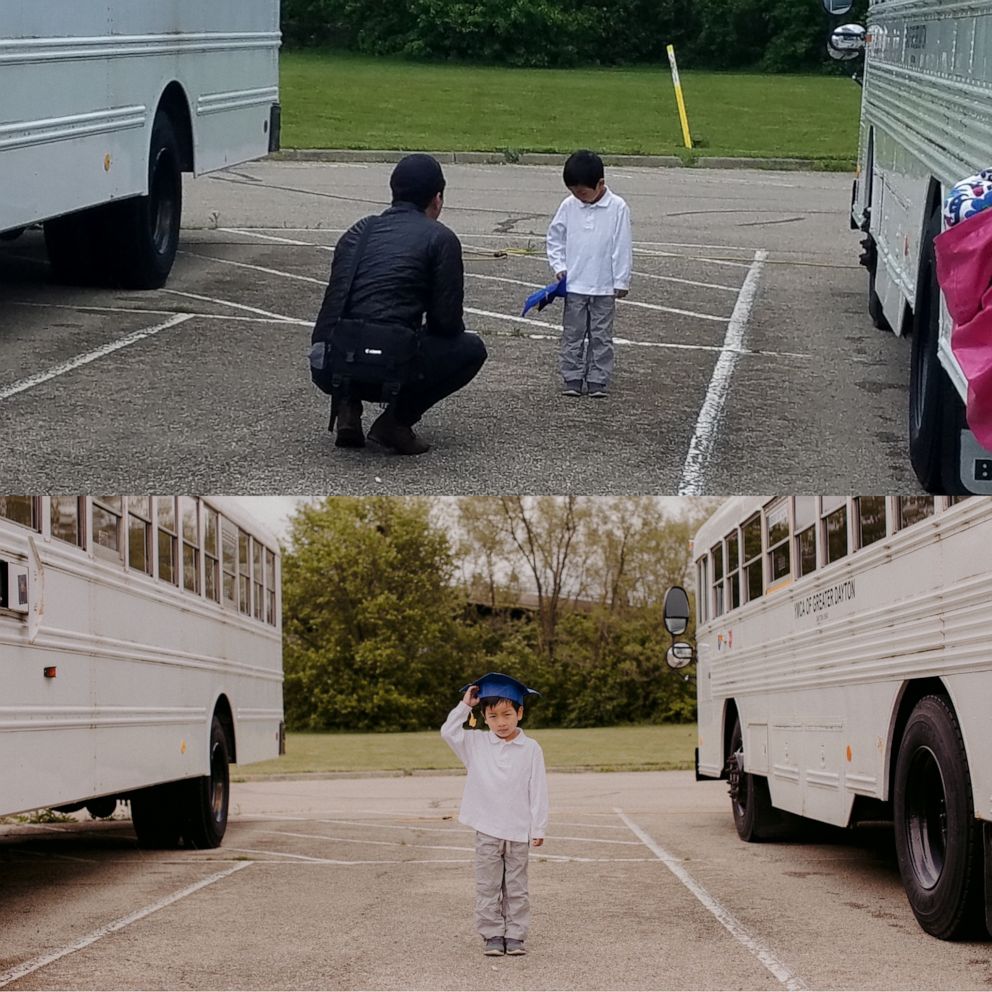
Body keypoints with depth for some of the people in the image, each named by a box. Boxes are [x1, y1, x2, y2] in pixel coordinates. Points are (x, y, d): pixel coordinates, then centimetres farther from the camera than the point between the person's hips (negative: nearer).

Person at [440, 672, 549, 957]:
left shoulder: (531, 749, -3)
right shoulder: (476, 744, 3)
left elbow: (538, 791, -2)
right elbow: (448, 732, -4)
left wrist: (538, 828, -4)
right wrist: (465, 706, -6)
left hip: (518, 831, -1)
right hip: (486, 830, 1)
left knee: (516, 887, 6)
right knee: (488, 886, 4)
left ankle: (515, 935, 12)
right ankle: (492, 935, 10)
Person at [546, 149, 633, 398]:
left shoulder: (617, 208, -9)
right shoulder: (569, 206, -2)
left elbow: (622, 248, -6)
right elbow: (555, 238, 10)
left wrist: (621, 281, -6)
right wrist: (559, 266, -2)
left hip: (604, 287, -2)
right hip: (574, 285, 2)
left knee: (601, 336, 6)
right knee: (572, 334, 6)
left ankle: (598, 381, 12)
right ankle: (571, 379, 13)